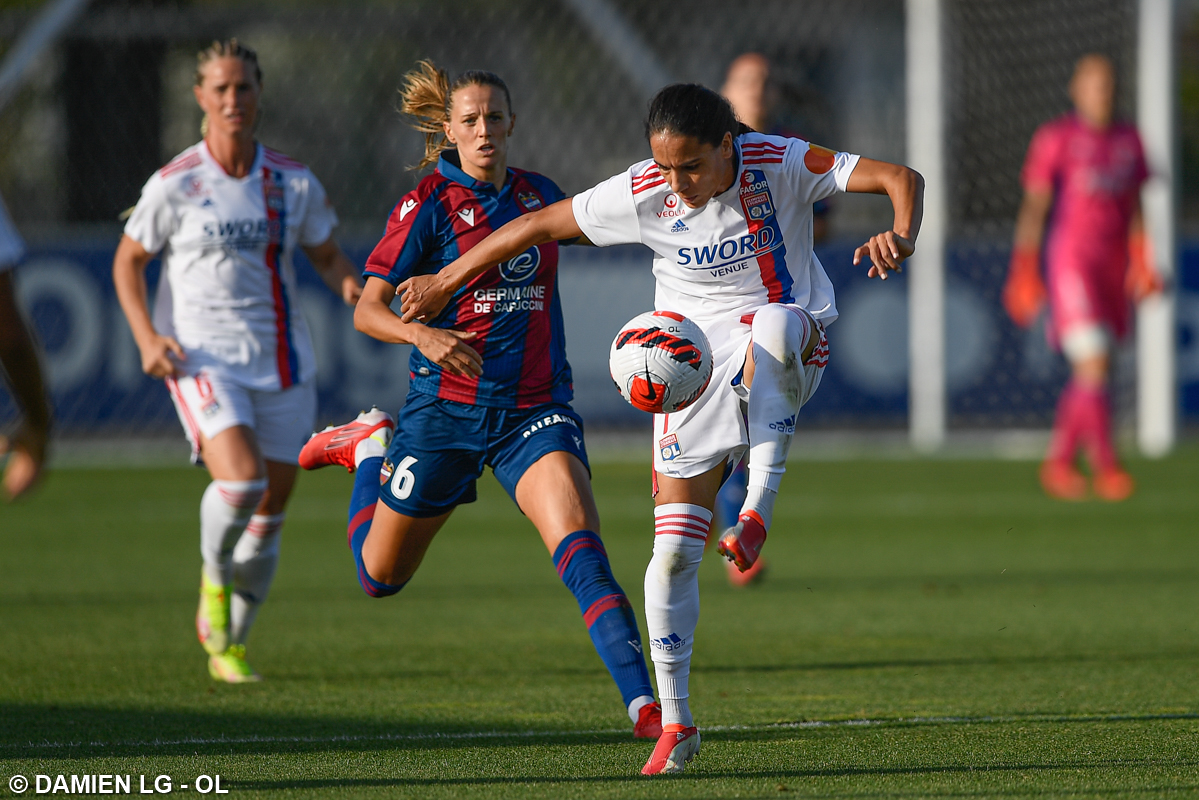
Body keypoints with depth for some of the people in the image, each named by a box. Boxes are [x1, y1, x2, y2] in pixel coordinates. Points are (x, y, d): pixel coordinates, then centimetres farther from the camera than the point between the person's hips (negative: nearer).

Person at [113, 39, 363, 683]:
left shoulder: (294, 183, 2)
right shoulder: (174, 185, -5)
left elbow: (326, 254, 16)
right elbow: (127, 262, 5)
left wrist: (350, 287, -7)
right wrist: (148, 337, -9)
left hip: (282, 364, 4)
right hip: (202, 361, -4)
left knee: (270, 509, 6)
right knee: (241, 478, -26)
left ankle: (227, 643, 24)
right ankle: (214, 576, 5)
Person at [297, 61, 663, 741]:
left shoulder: (540, 194, 6)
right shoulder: (428, 205, -8)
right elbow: (368, 310, -10)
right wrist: (424, 335, -27)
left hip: (536, 406, 2)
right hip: (446, 407, -1)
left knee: (579, 543, -25)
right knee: (380, 577, 16)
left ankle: (643, 703, -33)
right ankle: (368, 448, 45)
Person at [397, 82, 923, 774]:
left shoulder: (780, 164, -18)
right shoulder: (641, 195, -12)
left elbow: (901, 178, -22)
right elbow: (538, 226, 1)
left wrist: (902, 237, -43)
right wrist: (445, 282, 6)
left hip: (796, 344, -2)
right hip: (695, 370, 2)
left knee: (774, 327, -42)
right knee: (673, 553, -5)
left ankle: (760, 506, -31)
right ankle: (675, 724, 10)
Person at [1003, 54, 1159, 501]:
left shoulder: (1129, 141, 12)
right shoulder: (1054, 139, -5)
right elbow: (1033, 207, -7)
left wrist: (1142, 267, 15)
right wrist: (1024, 273, -13)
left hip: (1112, 266, 6)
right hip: (1071, 259, -6)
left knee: (1088, 374, 9)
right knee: (1093, 364, -15)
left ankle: (1058, 463, 21)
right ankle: (1106, 465, -14)